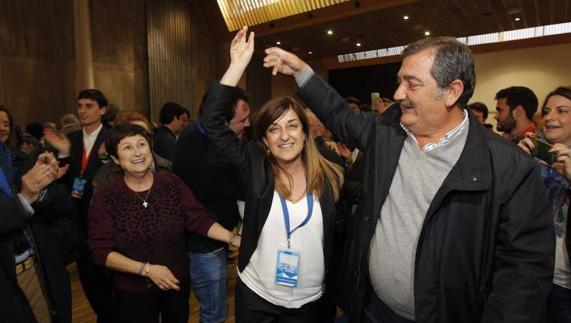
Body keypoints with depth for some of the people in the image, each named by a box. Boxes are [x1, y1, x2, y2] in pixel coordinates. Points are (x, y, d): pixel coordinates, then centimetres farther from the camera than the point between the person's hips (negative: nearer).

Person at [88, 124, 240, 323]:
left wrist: (234, 239, -22)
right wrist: (147, 269, -21)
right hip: (132, 292, -2)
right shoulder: (105, 198, -11)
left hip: (177, 283, 2)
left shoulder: (172, 183, -7)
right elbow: (101, 251, -12)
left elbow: (199, 220, -10)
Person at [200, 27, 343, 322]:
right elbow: (212, 123, -19)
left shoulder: (331, 178, -10)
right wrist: (238, 65, -22)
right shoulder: (254, 168, -11)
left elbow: (339, 236, -1)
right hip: (255, 296, 0)